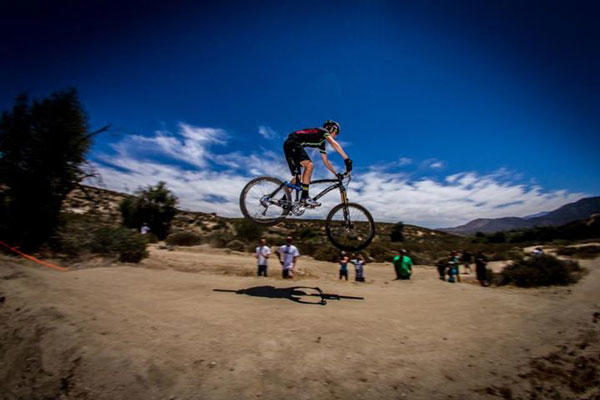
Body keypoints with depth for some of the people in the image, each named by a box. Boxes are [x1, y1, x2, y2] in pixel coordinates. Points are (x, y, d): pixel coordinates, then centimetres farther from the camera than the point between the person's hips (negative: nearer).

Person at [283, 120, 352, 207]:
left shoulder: (322, 143, 23)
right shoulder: (323, 131, -1)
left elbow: (326, 162, 24)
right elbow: (334, 144, -19)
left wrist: (336, 174, 19)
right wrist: (347, 159, -26)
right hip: (292, 143, -10)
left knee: (297, 175, 10)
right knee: (309, 165, -23)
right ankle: (304, 197, -25)